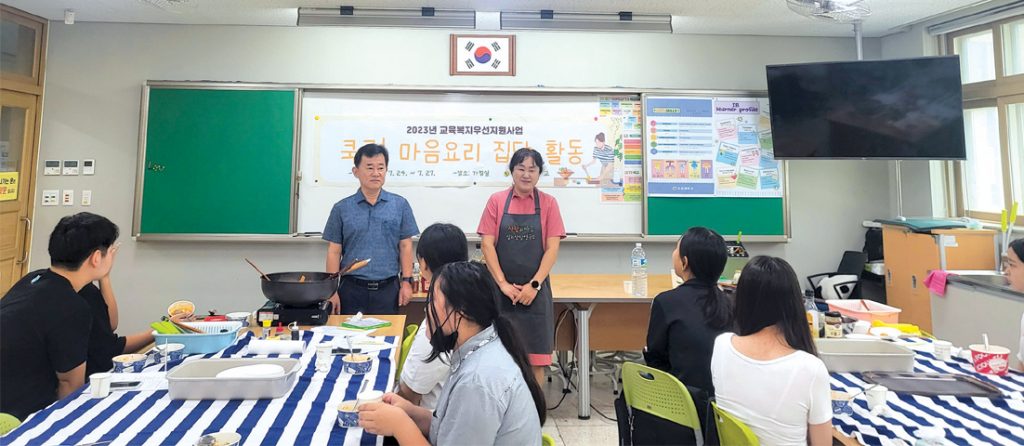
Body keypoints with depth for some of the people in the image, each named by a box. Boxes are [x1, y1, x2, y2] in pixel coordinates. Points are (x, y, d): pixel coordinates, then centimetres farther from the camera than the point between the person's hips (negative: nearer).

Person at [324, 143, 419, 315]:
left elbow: (405, 246, 5)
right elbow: (334, 251, 4)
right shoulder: (341, 208, 4)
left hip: (388, 289, 0)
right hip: (352, 288, 0)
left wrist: (406, 281, -2)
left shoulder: (400, 205, 4)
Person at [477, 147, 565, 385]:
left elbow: (552, 248, -2)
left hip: (535, 290, 0)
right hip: (501, 290, 0)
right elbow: (487, 244, -2)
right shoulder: (496, 201, 2)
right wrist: (503, 283, -10)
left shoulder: (548, 203, 2)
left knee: (535, 356, 4)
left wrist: (534, 285, -11)